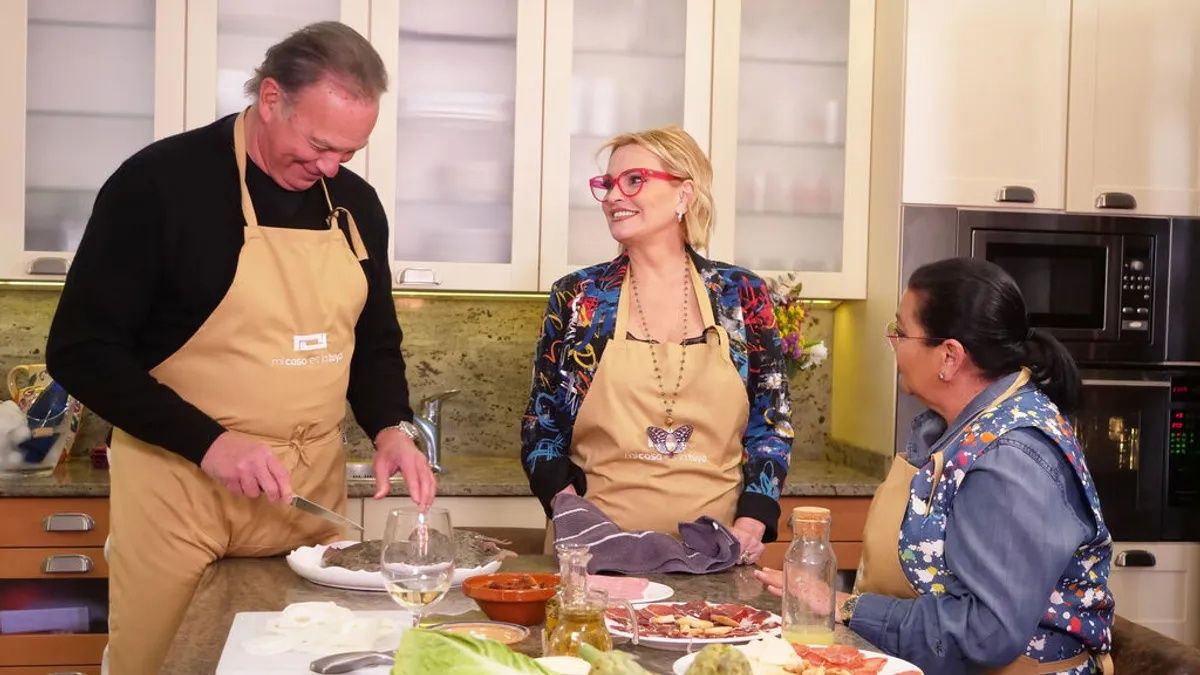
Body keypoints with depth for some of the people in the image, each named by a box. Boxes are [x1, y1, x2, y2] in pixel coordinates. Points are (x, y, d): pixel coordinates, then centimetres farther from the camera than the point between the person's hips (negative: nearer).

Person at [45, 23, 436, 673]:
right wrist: (208, 443, -21)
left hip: (312, 490, 5)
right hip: (183, 486, -4)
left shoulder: (356, 204, 5)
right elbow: (80, 349, -12)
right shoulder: (161, 180, -12)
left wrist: (390, 428, -5)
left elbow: (374, 342, 15)